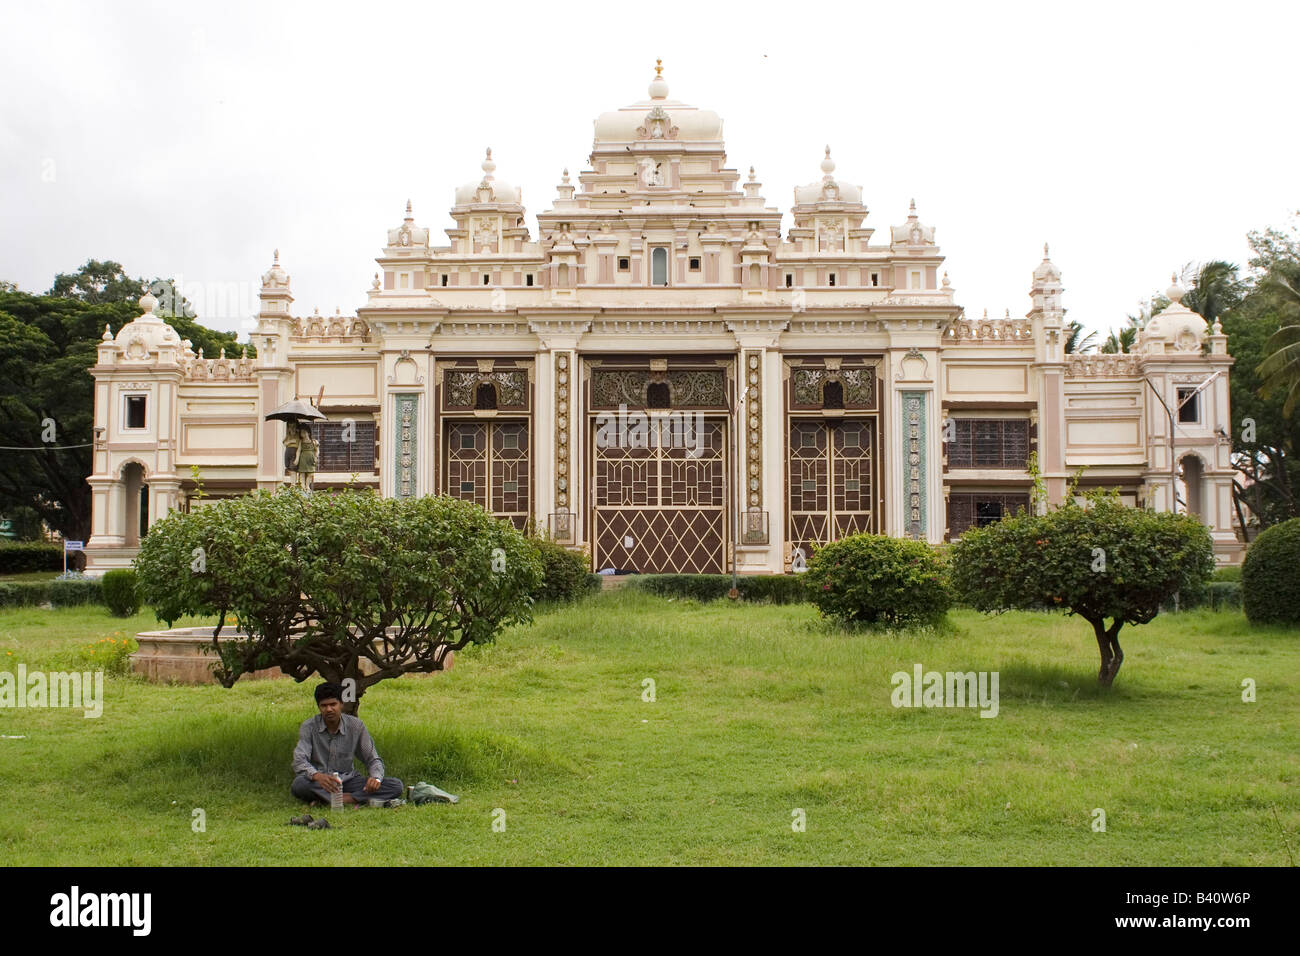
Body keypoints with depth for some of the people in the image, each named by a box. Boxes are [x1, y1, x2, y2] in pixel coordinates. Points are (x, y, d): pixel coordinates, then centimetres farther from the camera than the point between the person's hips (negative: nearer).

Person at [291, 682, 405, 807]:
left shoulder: (356, 725, -3)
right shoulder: (309, 727, -8)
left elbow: (373, 759, 1)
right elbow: (299, 762, -21)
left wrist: (376, 778, -24)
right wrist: (318, 776, -44)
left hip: (347, 780, 2)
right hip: (319, 783, -2)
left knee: (395, 786, -20)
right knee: (299, 785, -38)